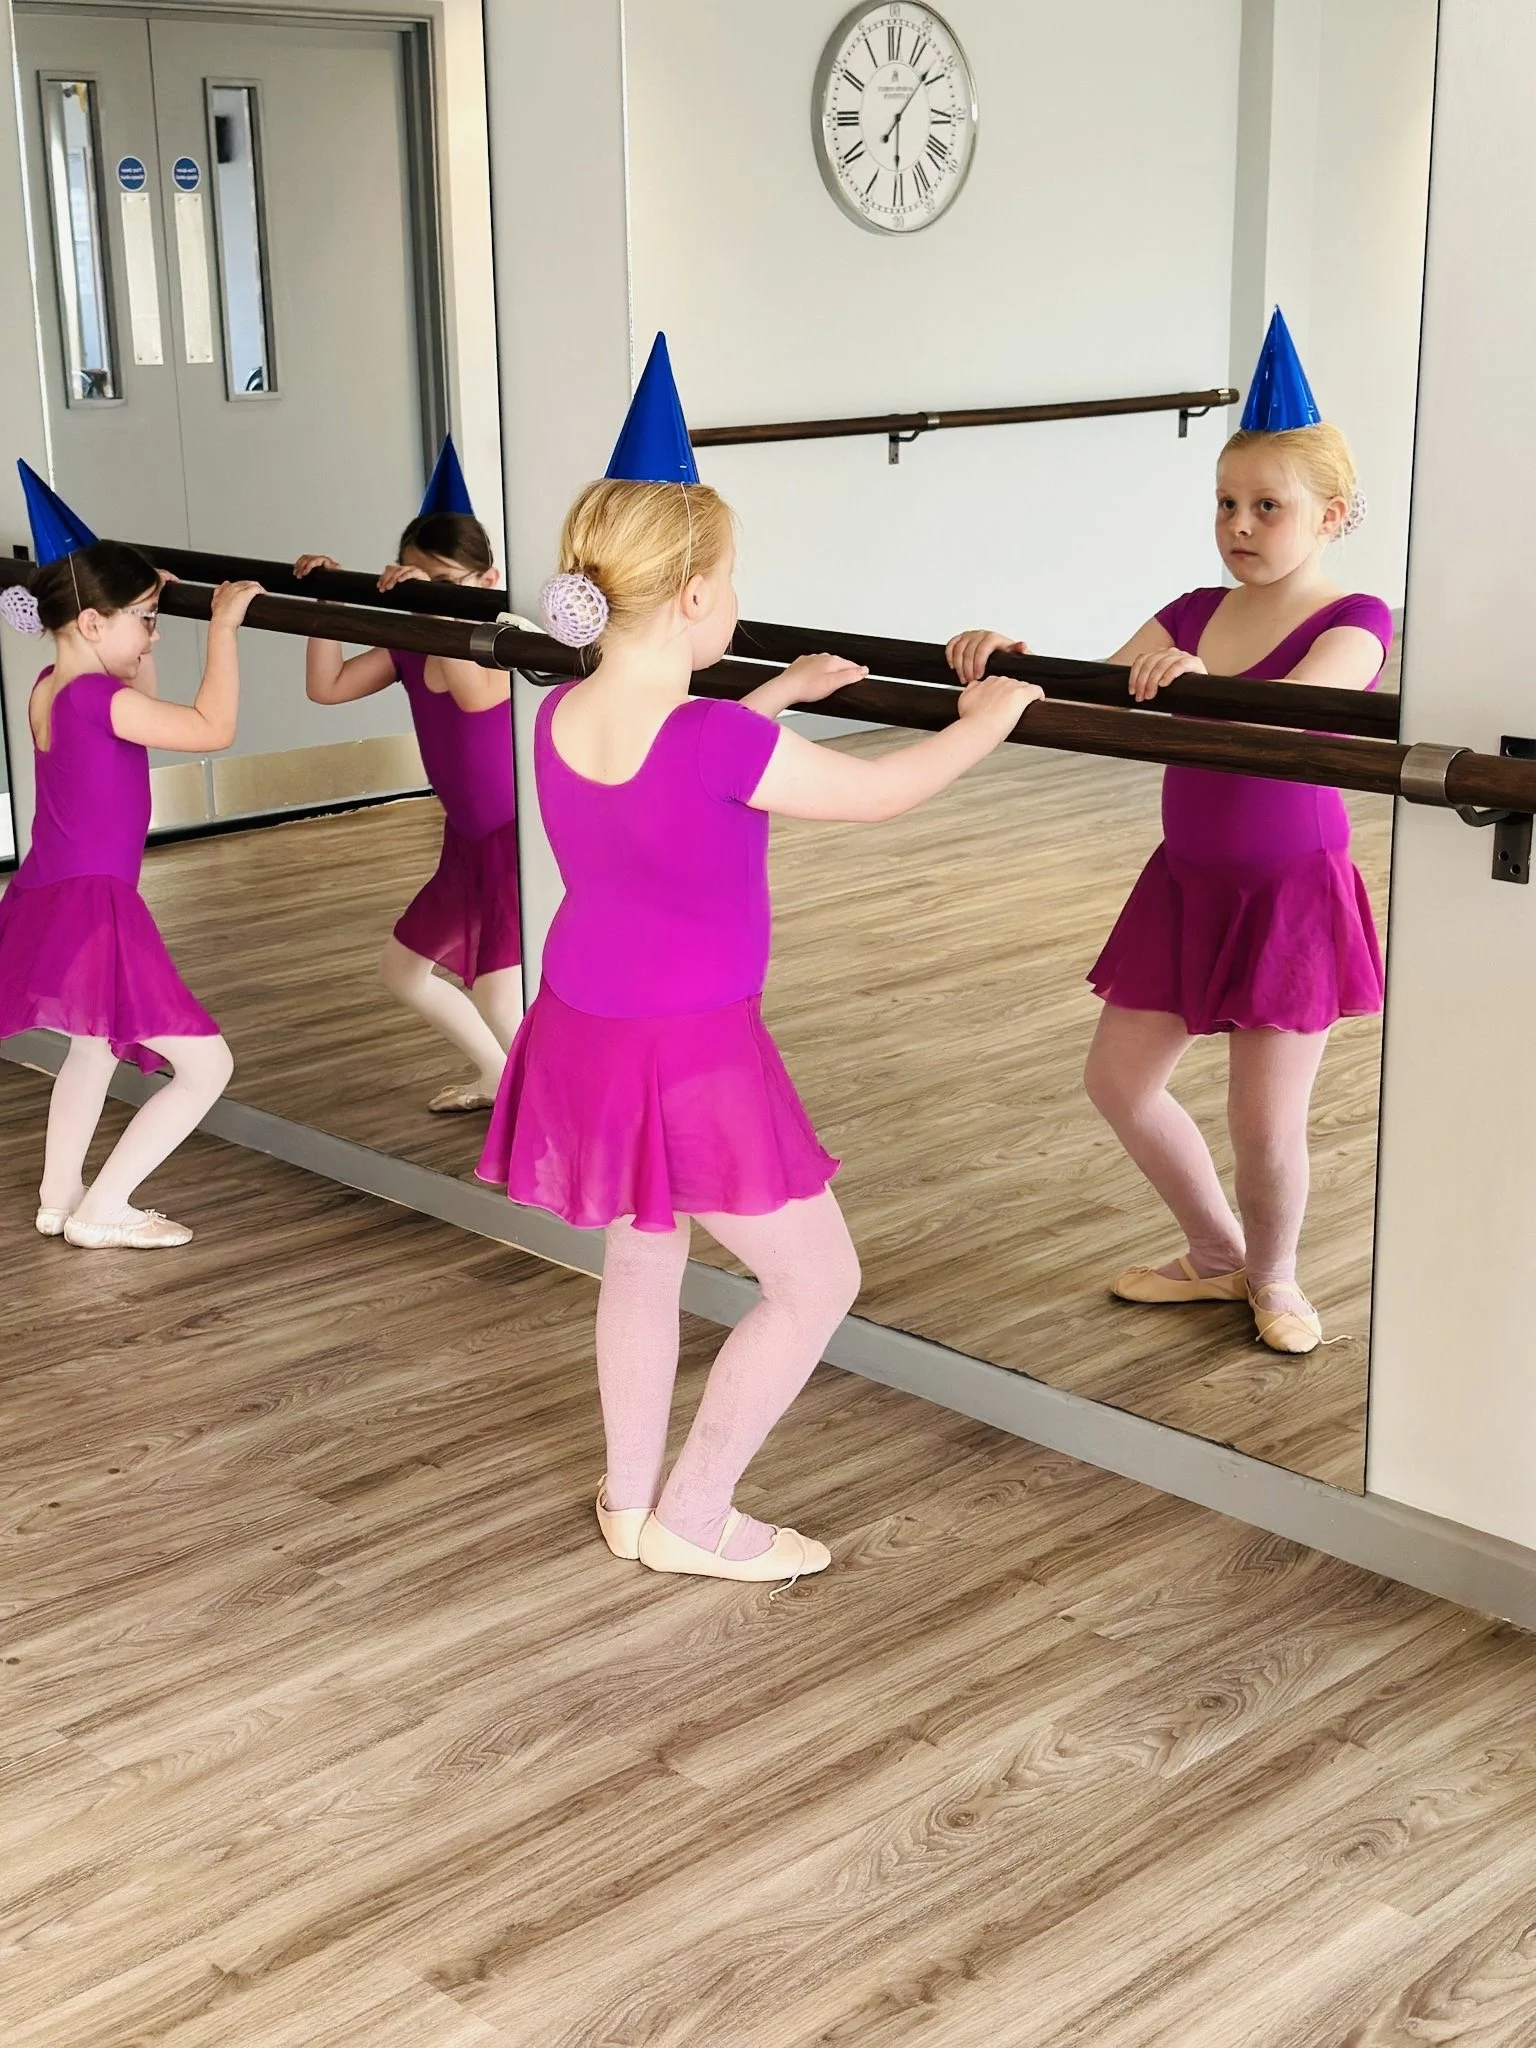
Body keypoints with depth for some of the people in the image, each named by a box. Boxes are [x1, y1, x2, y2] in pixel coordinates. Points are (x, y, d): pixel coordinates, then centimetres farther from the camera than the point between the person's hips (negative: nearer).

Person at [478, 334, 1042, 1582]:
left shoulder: (560, 721, -3)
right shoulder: (720, 743, -25)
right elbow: (877, 794, -11)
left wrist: (784, 692, 26)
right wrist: (988, 721, 5)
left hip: (583, 1030, 8)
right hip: (695, 1053, -8)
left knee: (641, 1262, 24)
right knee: (817, 1280, 8)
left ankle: (630, 1500, 36)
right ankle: (692, 1516, 15)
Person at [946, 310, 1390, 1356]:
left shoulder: (1354, 621, -12)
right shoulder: (1194, 612, 6)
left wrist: (1197, 680, -49)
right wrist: (1009, 658, -22)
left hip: (1291, 893, -6)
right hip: (1186, 884, 7)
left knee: (1267, 1121, -1)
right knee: (1117, 1077, 12)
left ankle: (1273, 1276, 30)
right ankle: (1218, 1255, 33)